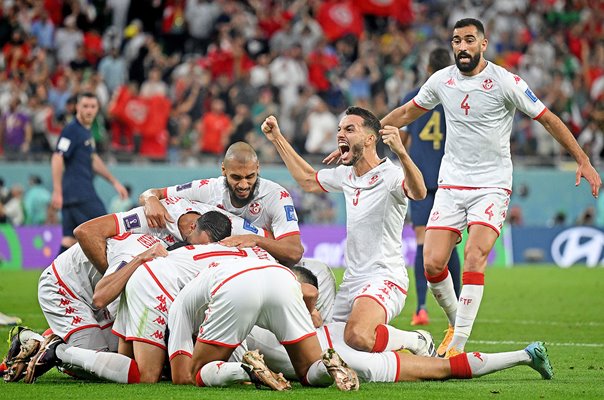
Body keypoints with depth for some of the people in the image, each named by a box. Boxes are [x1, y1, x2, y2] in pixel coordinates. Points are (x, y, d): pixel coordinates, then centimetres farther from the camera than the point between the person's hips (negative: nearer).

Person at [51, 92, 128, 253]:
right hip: (80, 194, -9)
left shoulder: (86, 131, 19)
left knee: (70, 239, 5)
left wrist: (114, 182, 31)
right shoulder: (72, 130, -10)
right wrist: (57, 191, -26)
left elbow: (93, 160, 30)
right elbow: (57, 159, -19)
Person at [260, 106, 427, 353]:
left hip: (384, 279, -9)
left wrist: (401, 153, -51)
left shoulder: (390, 175, -12)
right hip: (352, 281, 9)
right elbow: (308, 180, 32)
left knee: (358, 337, -34)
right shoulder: (346, 175, 14)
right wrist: (277, 139, 29)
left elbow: (418, 193, -34)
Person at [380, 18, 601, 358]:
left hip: (492, 186, -4)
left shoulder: (505, 82, -9)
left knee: (474, 260, -21)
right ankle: (456, 322, 18)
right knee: (433, 264, -8)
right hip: (451, 184, 4)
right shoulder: (441, 81, 4)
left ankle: (457, 345, -18)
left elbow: (549, 119, -1)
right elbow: (406, 113, 19)